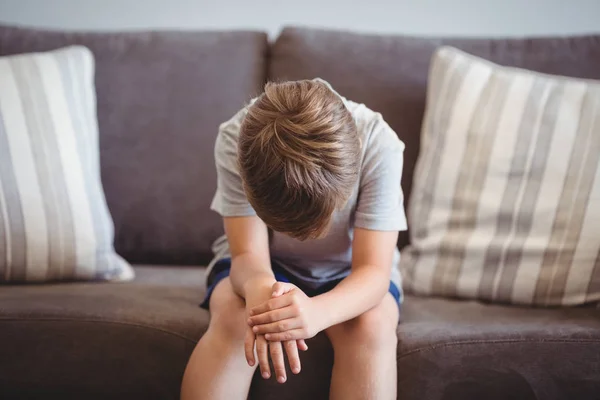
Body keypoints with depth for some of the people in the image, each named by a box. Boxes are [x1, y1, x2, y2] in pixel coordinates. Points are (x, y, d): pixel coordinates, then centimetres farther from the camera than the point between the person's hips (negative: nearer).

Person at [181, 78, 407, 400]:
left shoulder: (379, 145, -30)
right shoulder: (237, 139, -29)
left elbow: (374, 270, -30)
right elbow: (248, 254, -27)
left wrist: (317, 312, -52)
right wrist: (258, 287, -53)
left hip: (348, 273, 0)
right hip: (267, 267, 0)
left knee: (373, 325, -32)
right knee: (233, 317, -32)